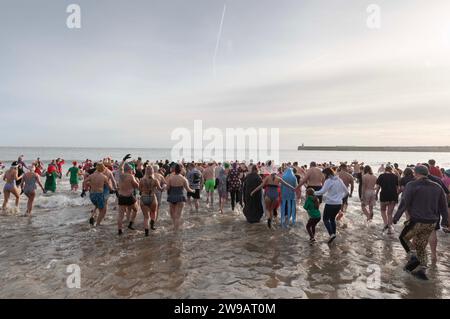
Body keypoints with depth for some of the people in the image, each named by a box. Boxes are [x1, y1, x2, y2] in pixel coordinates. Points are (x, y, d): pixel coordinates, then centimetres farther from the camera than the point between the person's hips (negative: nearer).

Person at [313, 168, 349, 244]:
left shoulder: (328, 181, -14)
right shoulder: (339, 180, 9)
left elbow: (322, 192, -23)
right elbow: (346, 191, 15)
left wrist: (314, 193, -9)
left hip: (330, 204, -7)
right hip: (339, 204, 7)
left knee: (326, 219, 8)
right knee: (332, 218, 24)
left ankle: (331, 234, -8)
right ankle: (334, 234, 24)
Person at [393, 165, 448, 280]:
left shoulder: (412, 186, -10)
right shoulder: (437, 187, 8)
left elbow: (404, 203, -15)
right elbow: (443, 206, 13)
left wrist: (396, 217, -9)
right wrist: (445, 220, 22)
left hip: (417, 221, -6)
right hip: (432, 223, 6)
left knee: (404, 237, 17)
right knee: (421, 246, 17)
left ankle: (413, 256, -2)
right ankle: (421, 269, 18)